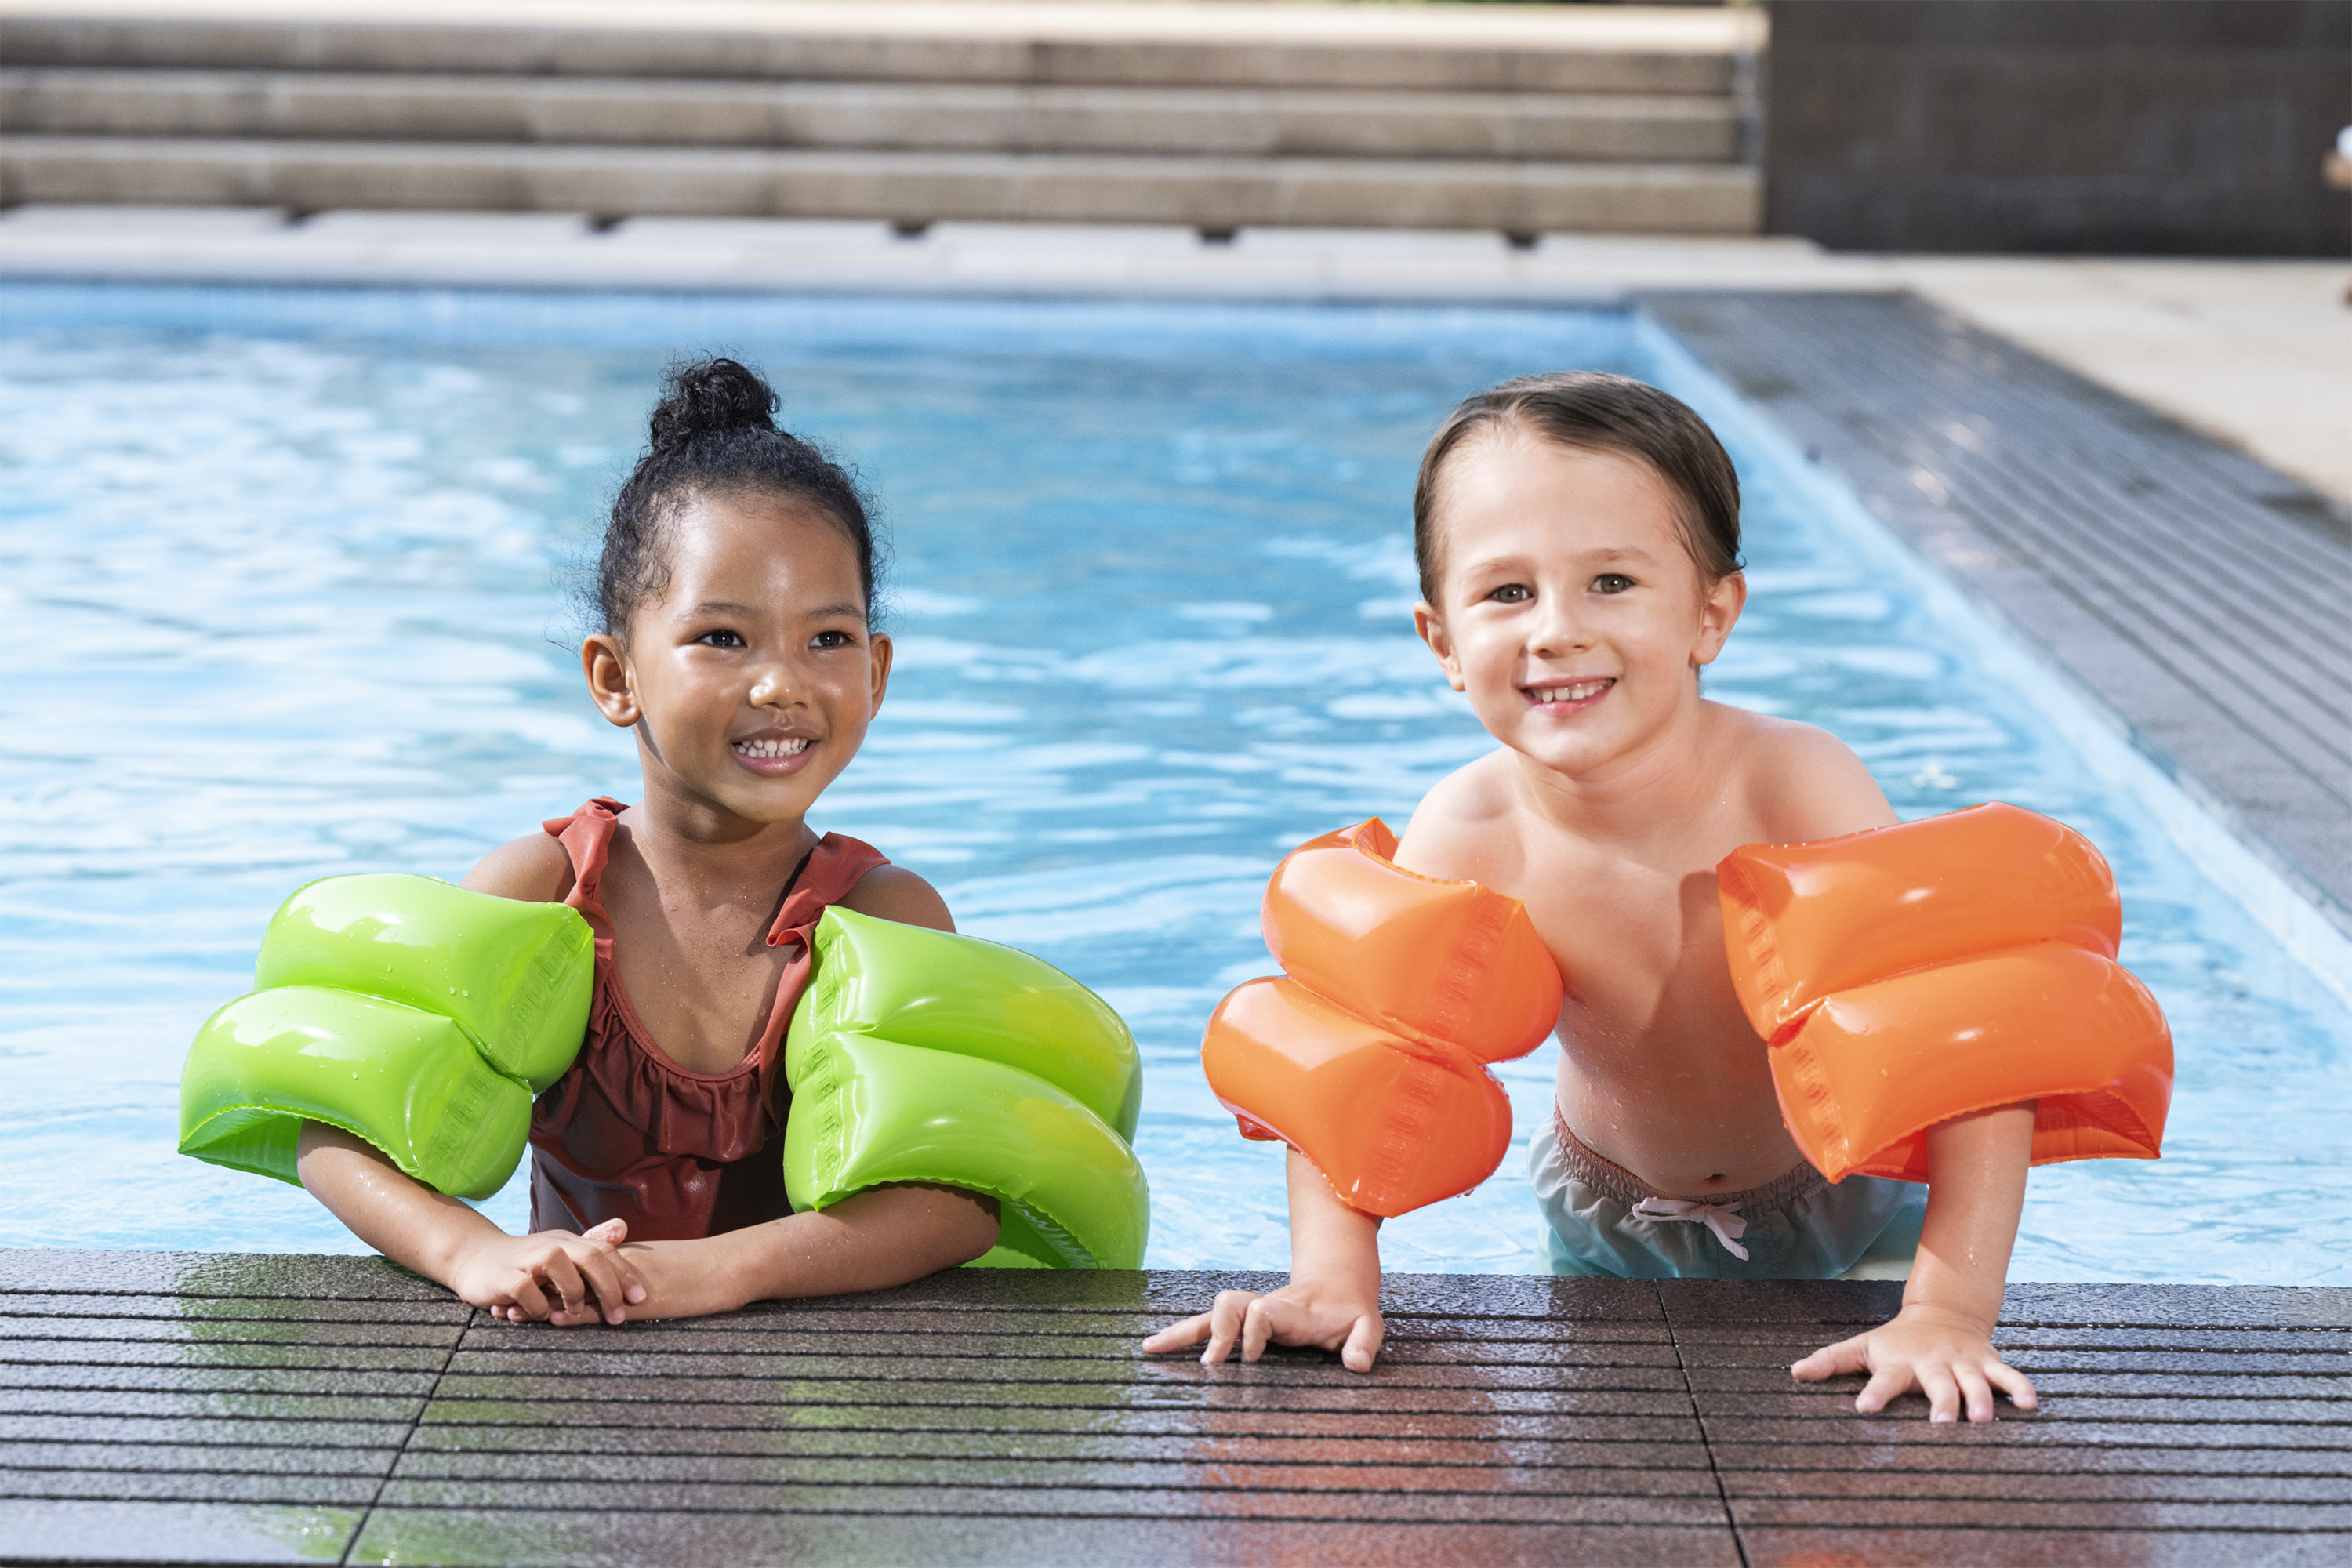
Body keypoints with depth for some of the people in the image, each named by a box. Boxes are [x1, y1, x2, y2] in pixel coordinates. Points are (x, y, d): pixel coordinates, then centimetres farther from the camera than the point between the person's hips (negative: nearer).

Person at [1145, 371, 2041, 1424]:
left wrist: (1948, 1313, -43)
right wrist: (1333, 1283, -32)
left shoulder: (1798, 787, -36)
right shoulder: (1470, 842, -31)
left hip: (1840, 1208, -1)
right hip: (1612, 1226, 2)